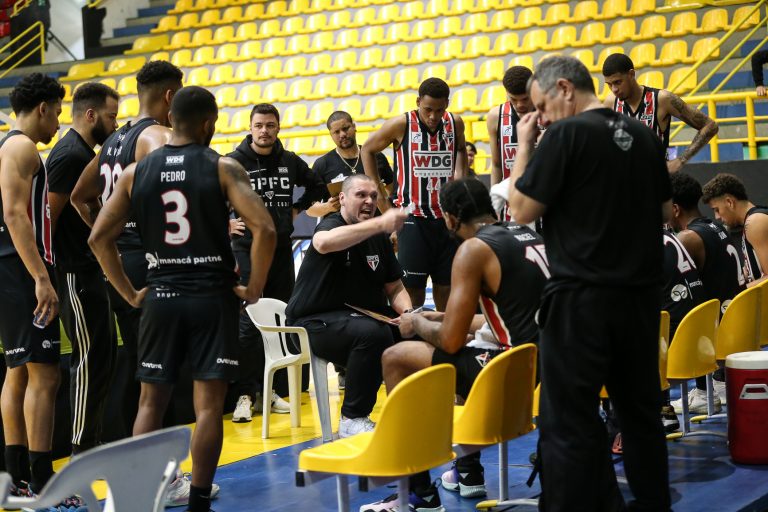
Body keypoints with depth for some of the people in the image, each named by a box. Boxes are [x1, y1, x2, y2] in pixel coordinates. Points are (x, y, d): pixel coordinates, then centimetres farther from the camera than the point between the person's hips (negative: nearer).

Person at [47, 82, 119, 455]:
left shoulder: (84, 152, 14)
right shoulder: (70, 155, -17)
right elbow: (47, 216, -20)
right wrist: (46, 275, -19)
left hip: (90, 271, 10)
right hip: (76, 274, -10)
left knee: (103, 354, 14)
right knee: (90, 359, -5)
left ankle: (92, 442, 22)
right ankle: (82, 450, 2)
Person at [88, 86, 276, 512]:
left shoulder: (136, 172, 4)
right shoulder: (223, 168, -6)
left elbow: (99, 238, 3)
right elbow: (264, 229, -17)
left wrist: (130, 293, 9)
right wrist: (253, 289, -6)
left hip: (160, 297, 3)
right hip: (213, 297, -3)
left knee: (151, 401, 13)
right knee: (208, 404, 4)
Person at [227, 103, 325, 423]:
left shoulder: (290, 162, 6)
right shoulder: (234, 162, -5)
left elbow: (316, 186, 22)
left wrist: (297, 208, 10)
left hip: (282, 252, 5)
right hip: (248, 250, -4)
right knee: (248, 325, -8)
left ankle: (268, 390, 19)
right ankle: (245, 395, -3)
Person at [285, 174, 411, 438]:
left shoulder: (379, 238, 12)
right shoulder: (332, 225, -10)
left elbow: (394, 288, 15)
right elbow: (324, 243, -38)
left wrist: (408, 313, -9)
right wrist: (380, 223, -47)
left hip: (363, 314, 7)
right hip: (315, 322, -7)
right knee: (373, 333, -34)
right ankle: (353, 420, -21)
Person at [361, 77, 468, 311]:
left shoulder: (455, 123, 2)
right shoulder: (401, 125, -9)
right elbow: (367, 150, 5)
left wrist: (460, 174, 6)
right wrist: (381, 199, 2)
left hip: (447, 215, 4)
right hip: (413, 216, -3)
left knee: (446, 284, 9)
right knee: (413, 288, -4)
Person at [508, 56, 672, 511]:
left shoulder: (567, 134, -12)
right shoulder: (644, 135, 8)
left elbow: (523, 210, -9)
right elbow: (664, 210, 18)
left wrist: (524, 146, 0)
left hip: (582, 298, -7)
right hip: (641, 293, 7)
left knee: (569, 423, -1)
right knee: (641, 411, 17)